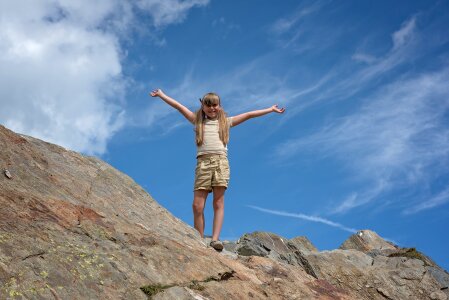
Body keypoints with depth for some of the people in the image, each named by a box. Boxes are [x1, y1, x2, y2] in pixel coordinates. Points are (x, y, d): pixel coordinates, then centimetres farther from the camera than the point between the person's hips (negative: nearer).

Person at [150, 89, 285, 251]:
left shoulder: (226, 121, 21)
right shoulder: (197, 121, 22)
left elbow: (249, 115, 21)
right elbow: (179, 106, 23)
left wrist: (271, 109, 23)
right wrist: (161, 95, 25)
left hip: (221, 161, 0)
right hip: (203, 162, 0)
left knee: (219, 203, -8)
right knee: (197, 205, -9)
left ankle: (215, 239, -16)